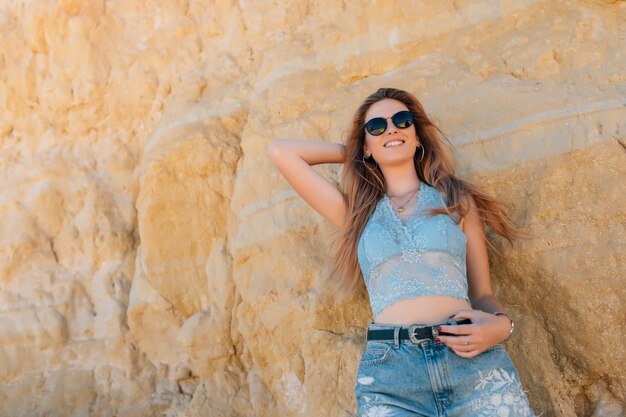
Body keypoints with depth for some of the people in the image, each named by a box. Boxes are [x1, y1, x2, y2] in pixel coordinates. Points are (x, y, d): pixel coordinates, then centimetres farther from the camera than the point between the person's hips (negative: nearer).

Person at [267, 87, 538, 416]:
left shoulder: (457, 199, 16)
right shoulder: (356, 213, 15)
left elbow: (483, 294, 15)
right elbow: (280, 152, 15)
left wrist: (500, 324, -7)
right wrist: (350, 151, 23)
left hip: (474, 361, 1)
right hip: (389, 369, 0)